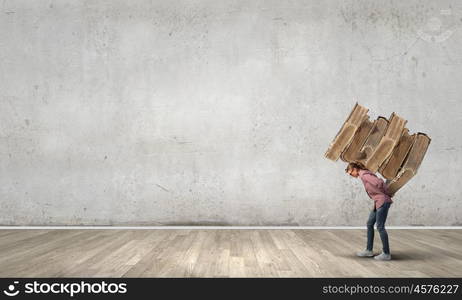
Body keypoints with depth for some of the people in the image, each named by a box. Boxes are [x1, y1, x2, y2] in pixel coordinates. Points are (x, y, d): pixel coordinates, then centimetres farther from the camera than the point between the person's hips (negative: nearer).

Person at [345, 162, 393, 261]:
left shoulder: (364, 175, -15)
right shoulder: (364, 175, 16)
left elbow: (379, 183, -26)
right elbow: (379, 183, 21)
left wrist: (387, 194, -9)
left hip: (383, 201, -10)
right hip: (378, 202, 10)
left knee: (380, 227, -4)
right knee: (369, 224, 13)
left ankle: (386, 253, 5)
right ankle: (369, 250, 20)